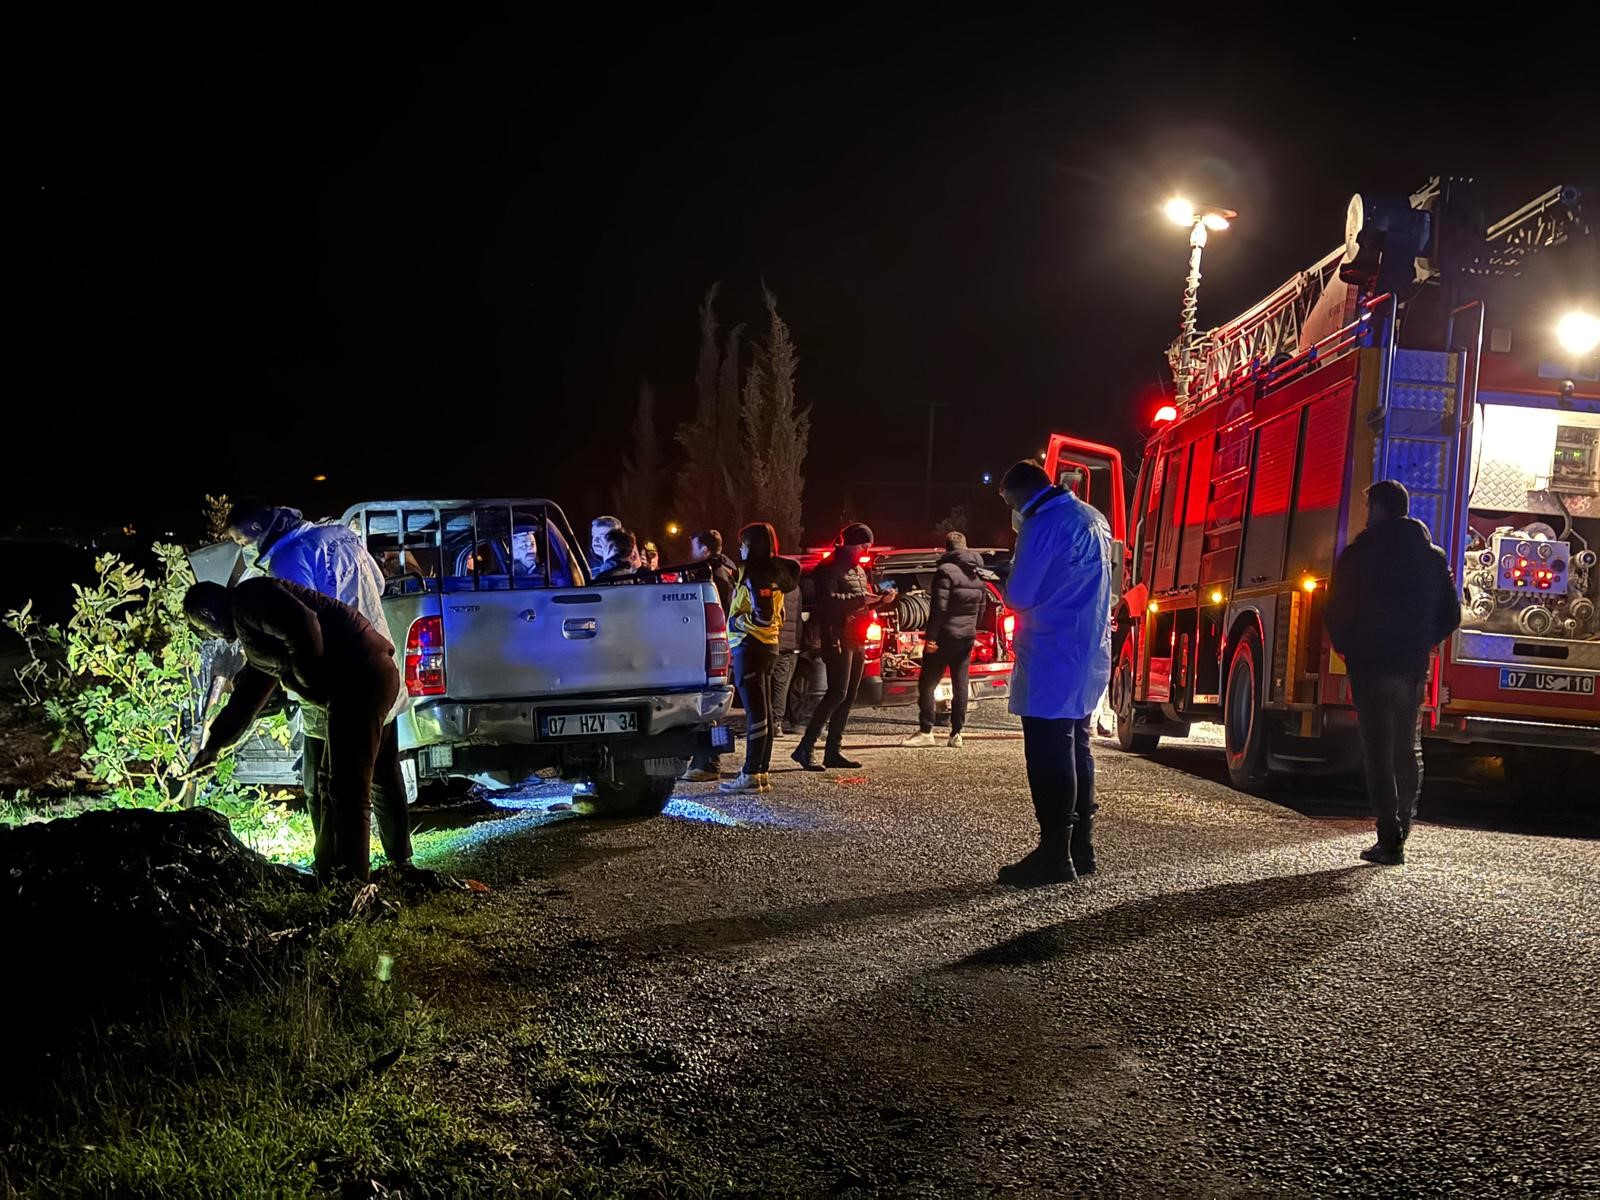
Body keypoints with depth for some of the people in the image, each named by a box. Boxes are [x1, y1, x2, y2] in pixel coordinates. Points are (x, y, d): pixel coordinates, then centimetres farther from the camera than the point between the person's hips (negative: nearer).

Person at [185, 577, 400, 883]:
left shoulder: (247, 598, -3)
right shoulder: (254, 642, 28)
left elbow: (303, 626, -20)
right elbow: (247, 698, 36)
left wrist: (309, 680, -7)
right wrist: (213, 746, 43)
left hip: (360, 672, -11)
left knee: (348, 791, -10)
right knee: (337, 791, 16)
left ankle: (350, 883, -8)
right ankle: (327, 875, 23)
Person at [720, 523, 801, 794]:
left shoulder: (756, 575, -15)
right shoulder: (774, 572, 14)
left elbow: (762, 617, -22)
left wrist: (734, 622, -9)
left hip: (750, 646, -10)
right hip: (769, 646, 10)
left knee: (755, 712, -9)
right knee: (763, 711, 12)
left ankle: (751, 775, -8)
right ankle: (762, 771, 17)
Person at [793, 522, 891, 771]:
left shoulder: (859, 570, 21)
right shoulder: (831, 568, -8)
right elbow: (827, 601, -20)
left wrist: (880, 600, 7)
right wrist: (859, 600, -21)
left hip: (857, 641, 9)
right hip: (839, 639, -9)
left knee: (848, 697, 7)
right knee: (837, 693, -15)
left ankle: (833, 751, 11)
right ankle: (805, 748, -12)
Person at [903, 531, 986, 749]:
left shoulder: (946, 571, -13)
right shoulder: (977, 574, 11)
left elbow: (939, 607, -20)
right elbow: (982, 606, 17)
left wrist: (930, 636, -18)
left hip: (945, 636, -7)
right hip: (967, 636, 7)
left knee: (927, 684, -1)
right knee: (960, 684, 9)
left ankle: (925, 731, -4)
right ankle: (957, 733, 8)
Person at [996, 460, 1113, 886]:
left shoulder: (1044, 525, -14)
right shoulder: (1094, 520, 15)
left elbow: (1020, 595, -14)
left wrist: (1008, 581, 7)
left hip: (1053, 659, -9)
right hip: (1089, 657, 9)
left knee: (1049, 757, -6)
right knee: (1075, 751, 14)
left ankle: (1055, 855, -5)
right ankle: (1080, 848, 19)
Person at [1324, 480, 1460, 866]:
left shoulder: (1359, 555, -8)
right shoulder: (1433, 557, 8)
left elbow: (1336, 611, -8)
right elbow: (1450, 613, 10)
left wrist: (1346, 646, 10)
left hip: (1372, 664, -5)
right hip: (1415, 668, 5)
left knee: (1378, 751, -2)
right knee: (1408, 750, 17)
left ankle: (1390, 841, -4)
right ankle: (1401, 830, 23)